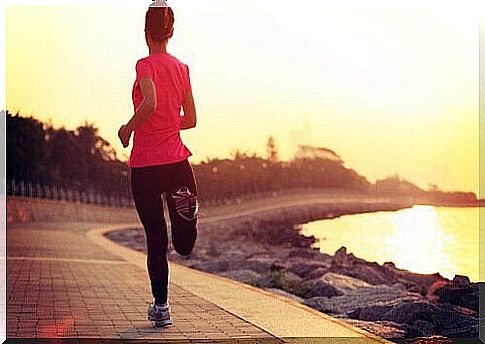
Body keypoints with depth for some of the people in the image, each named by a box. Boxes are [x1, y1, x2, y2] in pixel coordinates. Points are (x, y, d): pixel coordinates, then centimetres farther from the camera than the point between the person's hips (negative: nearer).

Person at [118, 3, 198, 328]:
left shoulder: (146, 64, -8)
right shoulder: (182, 68, 9)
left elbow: (151, 102, -27)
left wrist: (128, 128, -12)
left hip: (145, 164, -4)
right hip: (177, 159, 4)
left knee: (156, 240, 6)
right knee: (183, 246, 13)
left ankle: (161, 307, 13)